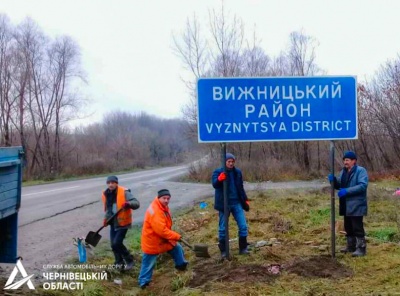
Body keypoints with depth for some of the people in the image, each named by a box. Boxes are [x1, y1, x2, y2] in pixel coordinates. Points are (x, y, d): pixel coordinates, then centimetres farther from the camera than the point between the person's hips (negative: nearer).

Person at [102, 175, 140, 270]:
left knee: (117, 243, -13)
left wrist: (129, 204, -44)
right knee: (113, 244, 10)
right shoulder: (105, 194, 3)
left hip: (122, 223, -7)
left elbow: (136, 203, -23)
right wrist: (106, 218, 8)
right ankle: (119, 262, 29)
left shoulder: (124, 192, -17)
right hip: (113, 223, 7)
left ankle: (129, 260, 7)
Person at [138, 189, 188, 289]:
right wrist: (176, 236, -28)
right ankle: (143, 282, 17)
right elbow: (161, 230, -36)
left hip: (164, 239, 9)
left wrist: (172, 236, 5)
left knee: (177, 248, 18)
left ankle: (181, 265, 39)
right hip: (152, 242, -9)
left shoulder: (163, 207, 1)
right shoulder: (154, 211, -33)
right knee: (148, 263, 3)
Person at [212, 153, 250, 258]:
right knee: (223, 228, 3)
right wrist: (219, 179, -46)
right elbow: (214, 184, -25)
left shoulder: (237, 172, 7)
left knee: (243, 226, 0)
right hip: (224, 204, -3)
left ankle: (243, 248, 13)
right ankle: (223, 251, 14)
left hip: (237, 203, 4)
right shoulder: (218, 172, -6)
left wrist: (245, 200, 15)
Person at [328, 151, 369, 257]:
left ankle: (361, 248, 3)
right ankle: (351, 246, 28)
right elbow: (339, 185, 18)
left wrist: (347, 191, -30)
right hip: (346, 205, 8)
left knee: (357, 228, -5)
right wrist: (333, 180, -5)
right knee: (348, 228, 16)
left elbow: (363, 185, -24)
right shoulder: (344, 171, 13)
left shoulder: (361, 171, -12)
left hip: (356, 205, -8)